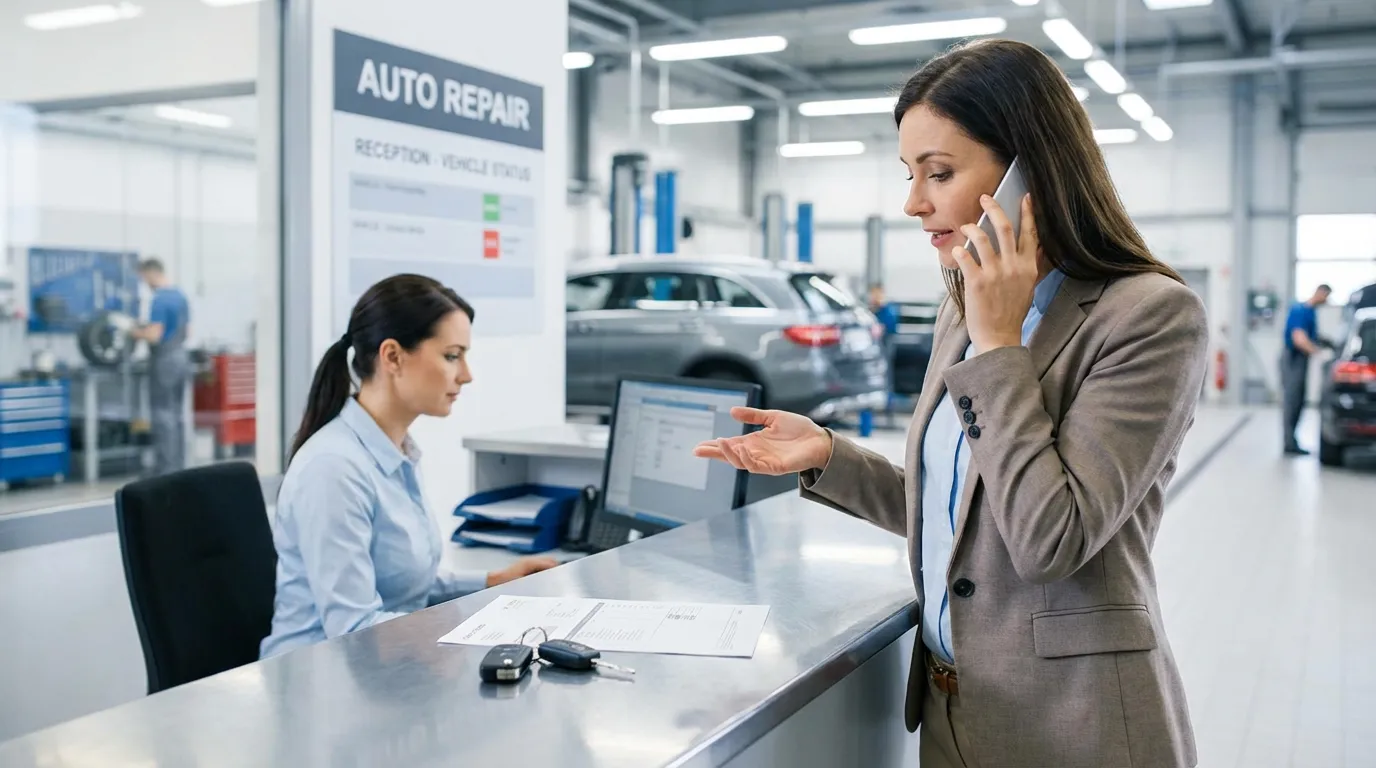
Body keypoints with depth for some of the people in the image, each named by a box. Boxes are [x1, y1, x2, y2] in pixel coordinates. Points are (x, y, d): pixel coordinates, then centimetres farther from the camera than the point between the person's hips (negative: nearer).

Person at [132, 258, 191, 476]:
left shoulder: (160, 299, -16)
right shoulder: (181, 295, 11)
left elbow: (154, 335, -21)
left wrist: (135, 332, -3)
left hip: (164, 360, -8)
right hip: (181, 357, 9)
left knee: (164, 416, -4)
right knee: (178, 414, 11)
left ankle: (165, 470, -2)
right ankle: (178, 465, 16)